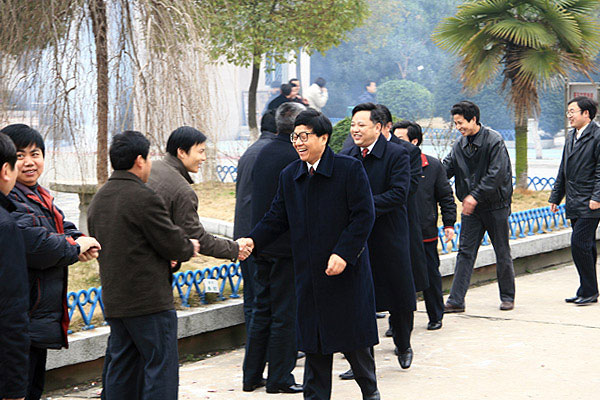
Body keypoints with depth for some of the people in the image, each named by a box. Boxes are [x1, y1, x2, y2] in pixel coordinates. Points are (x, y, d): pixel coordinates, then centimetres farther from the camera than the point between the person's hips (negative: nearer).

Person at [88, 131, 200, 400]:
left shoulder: (98, 199, 12)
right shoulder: (143, 198, -16)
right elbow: (173, 244, -14)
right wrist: (189, 247, 10)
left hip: (113, 301, 8)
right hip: (150, 301, -8)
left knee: (121, 366, 14)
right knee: (160, 367, -3)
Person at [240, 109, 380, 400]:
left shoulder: (350, 169, -7)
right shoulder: (289, 176, 8)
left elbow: (364, 216, -10)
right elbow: (276, 218, 9)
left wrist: (343, 253, -19)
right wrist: (253, 241, -7)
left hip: (347, 270, -4)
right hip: (309, 275, 4)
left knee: (353, 336, 5)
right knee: (314, 342, 8)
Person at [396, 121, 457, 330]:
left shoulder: (433, 166, -1)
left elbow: (446, 197, 5)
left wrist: (449, 224, 1)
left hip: (426, 234, -1)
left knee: (431, 276, 8)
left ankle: (435, 317, 23)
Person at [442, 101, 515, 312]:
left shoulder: (494, 141, -14)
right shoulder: (459, 145, 5)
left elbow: (496, 174, -20)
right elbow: (446, 168, 3)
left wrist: (475, 196, -24)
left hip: (496, 205, -5)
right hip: (472, 207, 5)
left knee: (502, 253, 6)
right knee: (465, 252, 0)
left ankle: (507, 297, 21)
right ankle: (456, 300, -1)